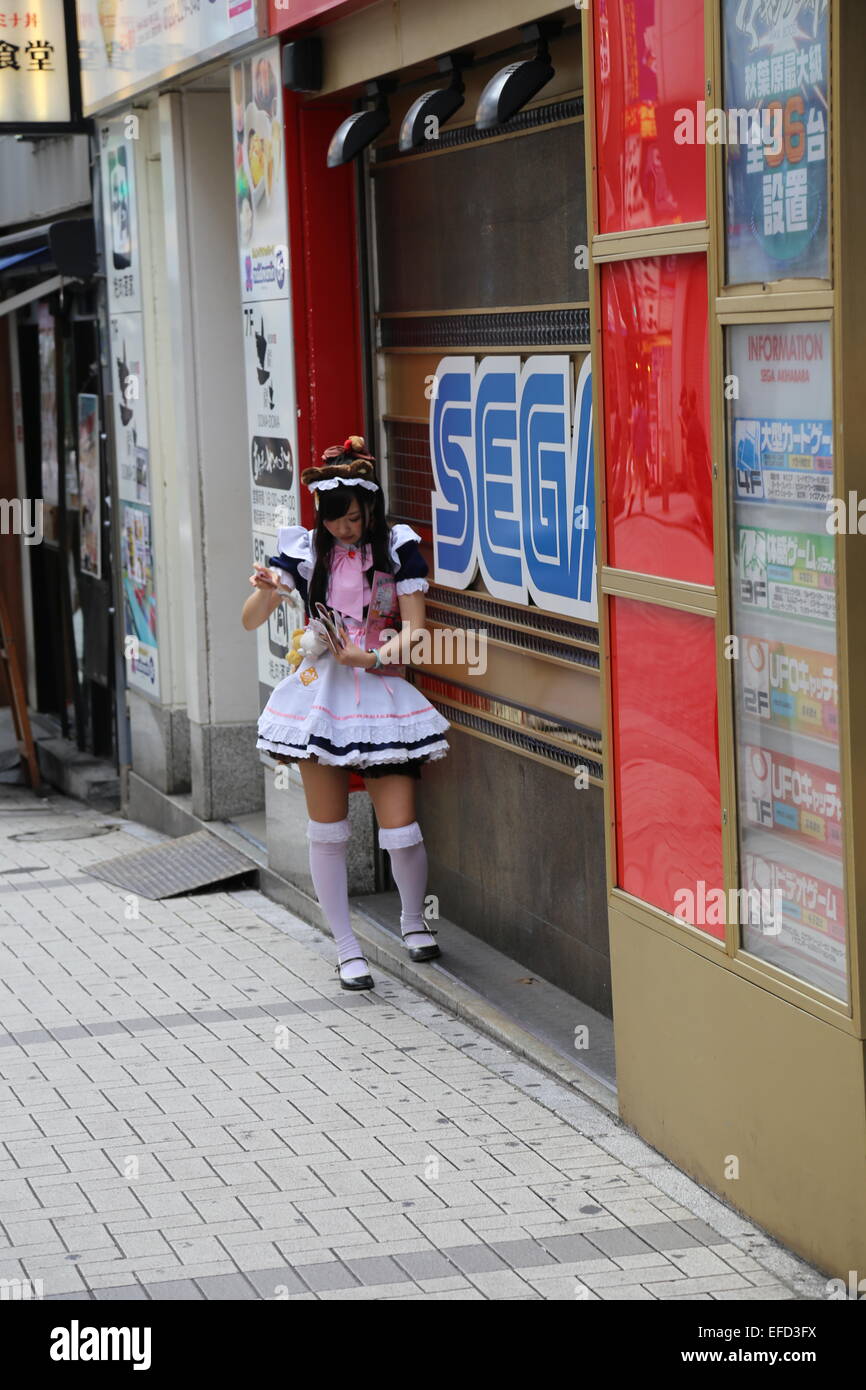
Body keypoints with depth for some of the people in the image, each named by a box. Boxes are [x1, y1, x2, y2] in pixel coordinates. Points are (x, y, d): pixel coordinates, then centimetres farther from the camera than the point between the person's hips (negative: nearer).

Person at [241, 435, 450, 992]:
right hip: (320, 690, 1)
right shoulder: (305, 549, 3)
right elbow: (251, 621, -1)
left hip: (381, 691, -1)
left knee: (401, 831, -5)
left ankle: (413, 918, 24)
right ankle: (347, 947, 16)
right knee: (328, 831, 3)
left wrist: (373, 657, -20)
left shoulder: (398, 547, -1)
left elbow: (414, 628, -3)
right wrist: (265, 589, -23)